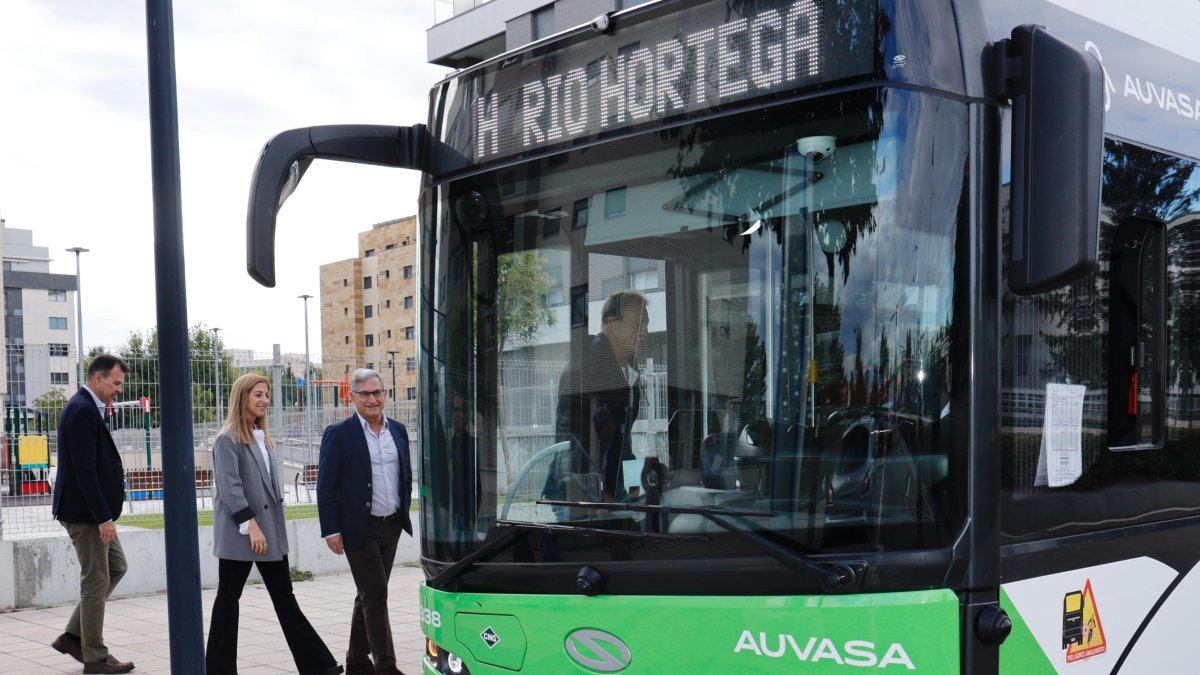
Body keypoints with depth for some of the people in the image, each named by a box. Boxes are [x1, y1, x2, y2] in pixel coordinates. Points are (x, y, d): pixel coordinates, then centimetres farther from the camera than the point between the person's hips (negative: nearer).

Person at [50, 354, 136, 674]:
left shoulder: (87, 408, 13)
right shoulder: (83, 411, -19)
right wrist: (103, 517, -22)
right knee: (96, 581, 0)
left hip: (94, 512, 10)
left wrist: (105, 515, 16)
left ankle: (73, 636, 21)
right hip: (85, 512, -10)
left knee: (116, 567, 17)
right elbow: (85, 470, -23)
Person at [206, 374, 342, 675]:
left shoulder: (262, 437, 16)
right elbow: (230, 488, -16)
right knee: (228, 598, 5)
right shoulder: (228, 440, -8)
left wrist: (271, 527, 13)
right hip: (240, 533, -7)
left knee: (285, 597, 7)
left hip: (270, 531, 7)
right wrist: (251, 526, -20)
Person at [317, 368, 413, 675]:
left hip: (392, 526, 6)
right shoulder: (339, 434, -8)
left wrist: (405, 514, 11)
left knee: (370, 594, 15)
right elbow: (326, 486, -9)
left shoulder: (398, 430, 8)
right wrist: (331, 530, -13)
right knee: (376, 595, -6)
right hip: (360, 528, -6)